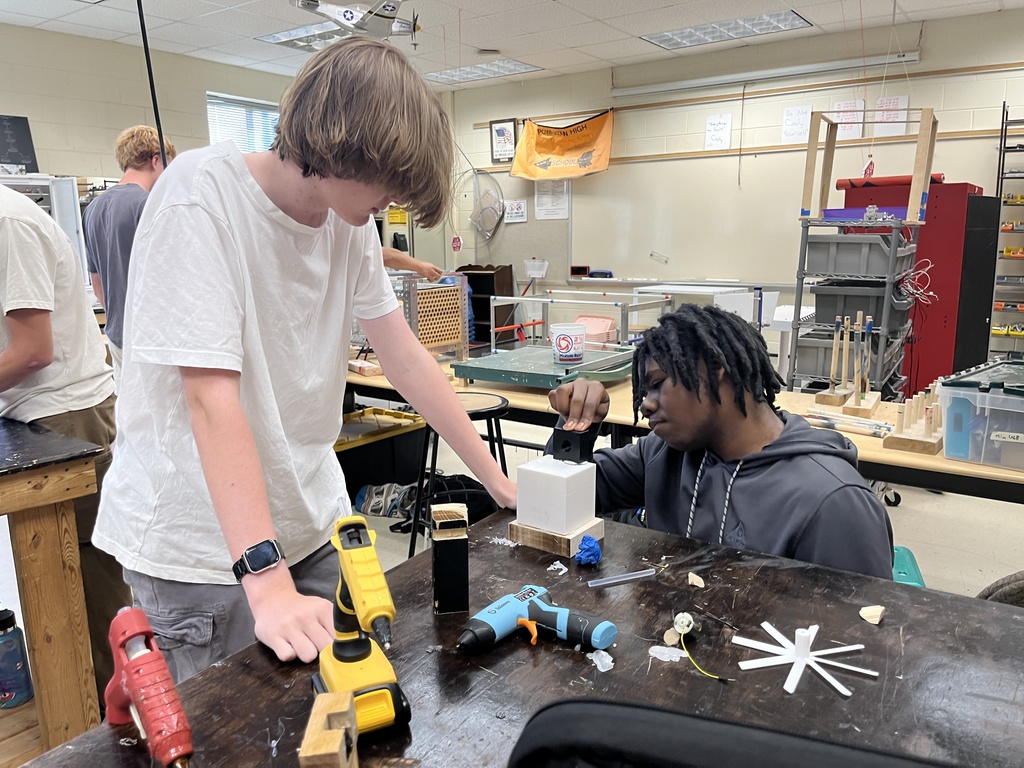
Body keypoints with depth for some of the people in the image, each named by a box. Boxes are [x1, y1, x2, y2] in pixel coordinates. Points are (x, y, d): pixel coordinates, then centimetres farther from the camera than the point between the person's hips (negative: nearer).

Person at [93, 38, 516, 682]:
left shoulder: (351, 219, 0)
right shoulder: (202, 196, -20)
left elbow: (406, 358, 1)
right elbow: (212, 396, -27)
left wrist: (499, 482, 1)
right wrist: (267, 580, -31)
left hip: (312, 522, 6)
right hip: (202, 547, -6)